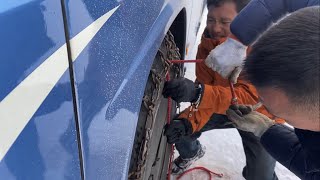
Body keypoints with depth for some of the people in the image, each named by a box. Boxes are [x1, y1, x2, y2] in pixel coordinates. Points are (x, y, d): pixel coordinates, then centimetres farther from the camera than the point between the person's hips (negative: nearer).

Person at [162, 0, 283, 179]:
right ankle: (192, 153, 27)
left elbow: (251, 96, -41)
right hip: (226, 108, 4)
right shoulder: (207, 45, -15)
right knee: (176, 128, -10)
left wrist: (198, 93, -55)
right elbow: (206, 95, -16)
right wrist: (187, 122, -36)